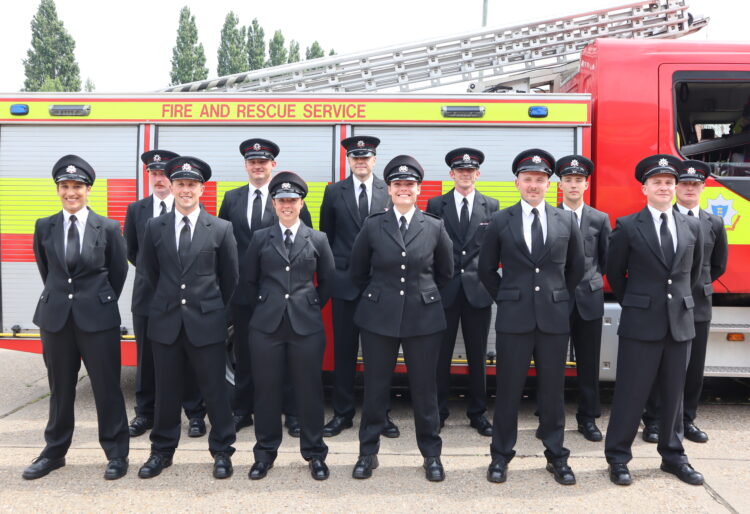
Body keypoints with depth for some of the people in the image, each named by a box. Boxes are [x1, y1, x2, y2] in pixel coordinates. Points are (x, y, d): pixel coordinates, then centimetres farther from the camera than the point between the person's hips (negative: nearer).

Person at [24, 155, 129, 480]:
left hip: (98, 317, -2)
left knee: (107, 387, 3)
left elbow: (118, 272, 5)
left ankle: (116, 453, 16)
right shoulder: (44, 227, 3)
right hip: (55, 317, 3)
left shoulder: (108, 228, -4)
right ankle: (54, 452, 29)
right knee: (60, 389, 14)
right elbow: (46, 271, 16)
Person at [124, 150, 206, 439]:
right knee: (146, 357, 10)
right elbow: (131, 250, 17)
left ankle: (195, 415, 15)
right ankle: (145, 414, 24)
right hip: (147, 294, 3)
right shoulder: (136, 209, 8)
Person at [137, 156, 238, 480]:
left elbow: (230, 278, 6)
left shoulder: (221, 229, -2)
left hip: (207, 322, -2)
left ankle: (222, 452, 20)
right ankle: (162, 450, 28)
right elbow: (150, 273, 15)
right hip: (165, 322, 2)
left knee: (215, 389, 5)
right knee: (166, 390, 12)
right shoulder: (154, 227, 4)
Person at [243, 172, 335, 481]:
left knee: (309, 390, 5)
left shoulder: (318, 240, 5)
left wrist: (310, 306, 8)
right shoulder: (260, 238, 6)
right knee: (266, 390, 7)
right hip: (266, 325, 1)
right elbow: (248, 280, 12)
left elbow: (327, 282, 11)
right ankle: (265, 452, 22)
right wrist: (264, 307, 9)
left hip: (306, 325, 0)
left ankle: (314, 453, 20)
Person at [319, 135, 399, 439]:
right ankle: (343, 413, 18)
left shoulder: (390, 191, 3)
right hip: (345, 281, 1)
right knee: (344, 350, 7)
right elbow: (326, 236, 9)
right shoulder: (334, 192, 5)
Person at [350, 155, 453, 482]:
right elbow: (358, 271, 10)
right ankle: (368, 452, 23)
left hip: (423, 317, 0)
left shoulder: (434, 227, 1)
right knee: (375, 387, 8)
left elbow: (445, 272, 13)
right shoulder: (373, 226, -1)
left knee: (424, 388, 7)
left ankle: (431, 454, 23)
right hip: (379, 317, 0)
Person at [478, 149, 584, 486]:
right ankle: (501, 456, 19)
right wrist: (507, 299, 7)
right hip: (514, 319, -1)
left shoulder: (567, 221, 5)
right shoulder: (500, 221, 1)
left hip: (555, 318, 2)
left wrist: (561, 299, 12)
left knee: (552, 390, 10)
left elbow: (576, 268, 16)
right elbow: (486, 269, 9)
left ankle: (556, 456, 24)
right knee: (508, 390, 6)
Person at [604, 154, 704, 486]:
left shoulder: (691, 226, 7)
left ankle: (673, 456, 27)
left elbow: (695, 271, 20)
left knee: (674, 393, 13)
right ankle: (618, 458, 13)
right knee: (631, 393, 1)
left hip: (681, 322, 4)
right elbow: (614, 272, 5)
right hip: (641, 323, -4)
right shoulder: (628, 226, -5)